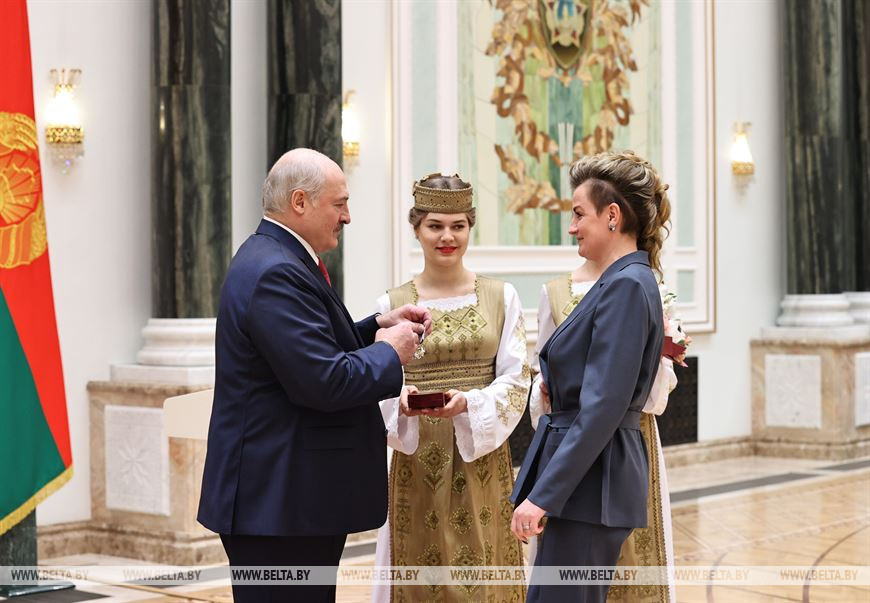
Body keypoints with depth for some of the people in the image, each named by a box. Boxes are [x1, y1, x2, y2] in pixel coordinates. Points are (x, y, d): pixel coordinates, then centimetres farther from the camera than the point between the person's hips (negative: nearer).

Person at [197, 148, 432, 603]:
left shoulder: (273, 260, 15)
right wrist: (389, 352, -9)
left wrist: (377, 327, 10)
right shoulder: (276, 274, -19)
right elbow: (324, 382, -25)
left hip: (291, 494, 11)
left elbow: (313, 351, 23)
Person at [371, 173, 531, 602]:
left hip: (483, 459, 0)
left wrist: (469, 403, -19)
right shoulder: (392, 304, 2)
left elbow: (516, 378, -1)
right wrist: (402, 399, -21)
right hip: (418, 463, 0)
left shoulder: (501, 297, 3)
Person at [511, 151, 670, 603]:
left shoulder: (627, 286, -15)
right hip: (584, 480, 10)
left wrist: (543, 495, -22)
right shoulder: (621, 281, 15)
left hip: (589, 481, -10)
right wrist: (558, 385, 3)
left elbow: (603, 407, -22)